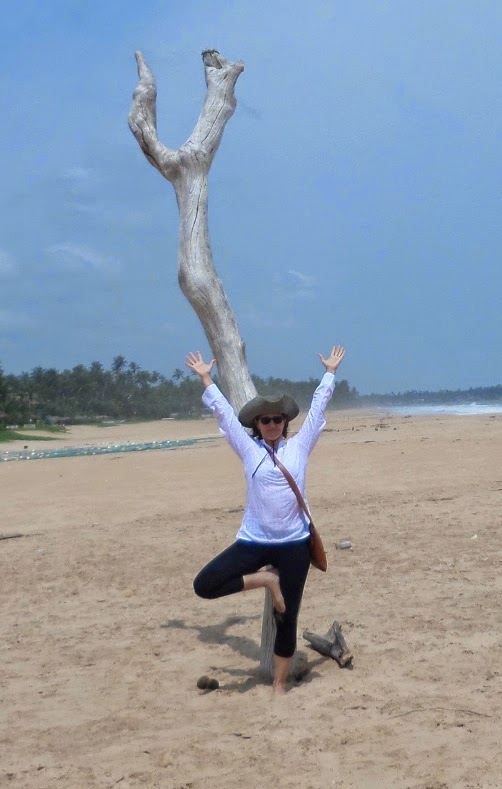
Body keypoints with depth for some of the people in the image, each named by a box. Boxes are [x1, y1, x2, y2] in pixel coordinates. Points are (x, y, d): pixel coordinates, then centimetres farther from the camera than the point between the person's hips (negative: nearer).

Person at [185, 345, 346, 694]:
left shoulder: (299, 446, 5)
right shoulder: (249, 448, 4)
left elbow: (318, 405, 11)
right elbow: (223, 411, 10)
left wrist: (330, 371, 16)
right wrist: (206, 378, 15)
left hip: (294, 544, -1)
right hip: (254, 541, 1)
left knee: (287, 618, 5)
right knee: (204, 585, -14)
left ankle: (280, 684, 21)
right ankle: (265, 580, 5)